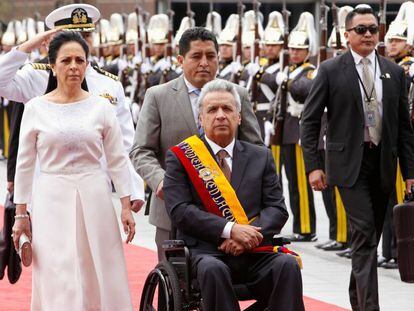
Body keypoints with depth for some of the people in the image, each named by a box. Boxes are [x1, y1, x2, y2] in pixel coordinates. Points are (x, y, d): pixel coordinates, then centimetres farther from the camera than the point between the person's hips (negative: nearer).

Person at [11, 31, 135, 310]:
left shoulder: (101, 107, 2)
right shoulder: (36, 108, 1)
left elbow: (118, 160, 5)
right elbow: (25, 164, 5)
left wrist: (126, 206, 0)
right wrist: (21, 214, 3)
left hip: (94, 199, 1)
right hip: (52, 201, -1)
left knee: (97, 278, 3)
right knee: (58, 280, -2)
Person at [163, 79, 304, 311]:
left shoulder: (261, 157, 17)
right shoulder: (180, 158, 8)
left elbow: (277, 208, 9)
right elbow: (180, 210, -4)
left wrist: (250, 235, -12)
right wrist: (229, 230, -16)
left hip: (254, 254, 3)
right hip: (206, 252, -3)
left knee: (288, 264, -27)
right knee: (213, 269, -36)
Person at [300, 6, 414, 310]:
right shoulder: (331, 71, -2)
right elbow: (310, 121, -1)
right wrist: (314, 166, -8)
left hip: (383, 164, 4)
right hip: (350, 164, -4)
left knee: (370, 237, 11)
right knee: (364, 234, -14)